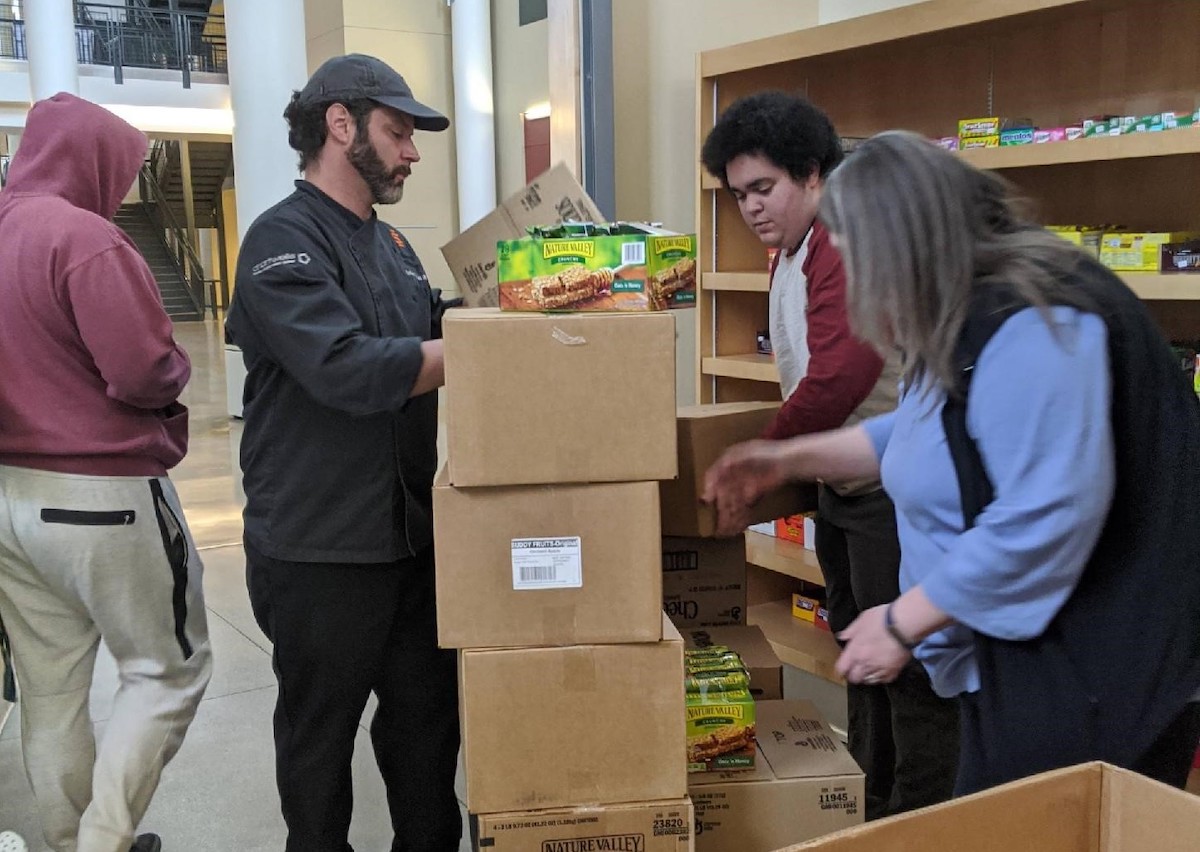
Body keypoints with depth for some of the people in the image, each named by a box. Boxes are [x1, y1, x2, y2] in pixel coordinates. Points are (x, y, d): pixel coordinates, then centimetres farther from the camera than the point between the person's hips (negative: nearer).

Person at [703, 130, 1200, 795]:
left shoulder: (1029, 327, -26)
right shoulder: (966, 318, 9)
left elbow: (1046, 519, -32)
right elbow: (924, 433, 24)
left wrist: (901, 623, -22)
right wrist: (790, 459, 17)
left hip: (1094, 672, -10)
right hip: (1025, 657, 10)